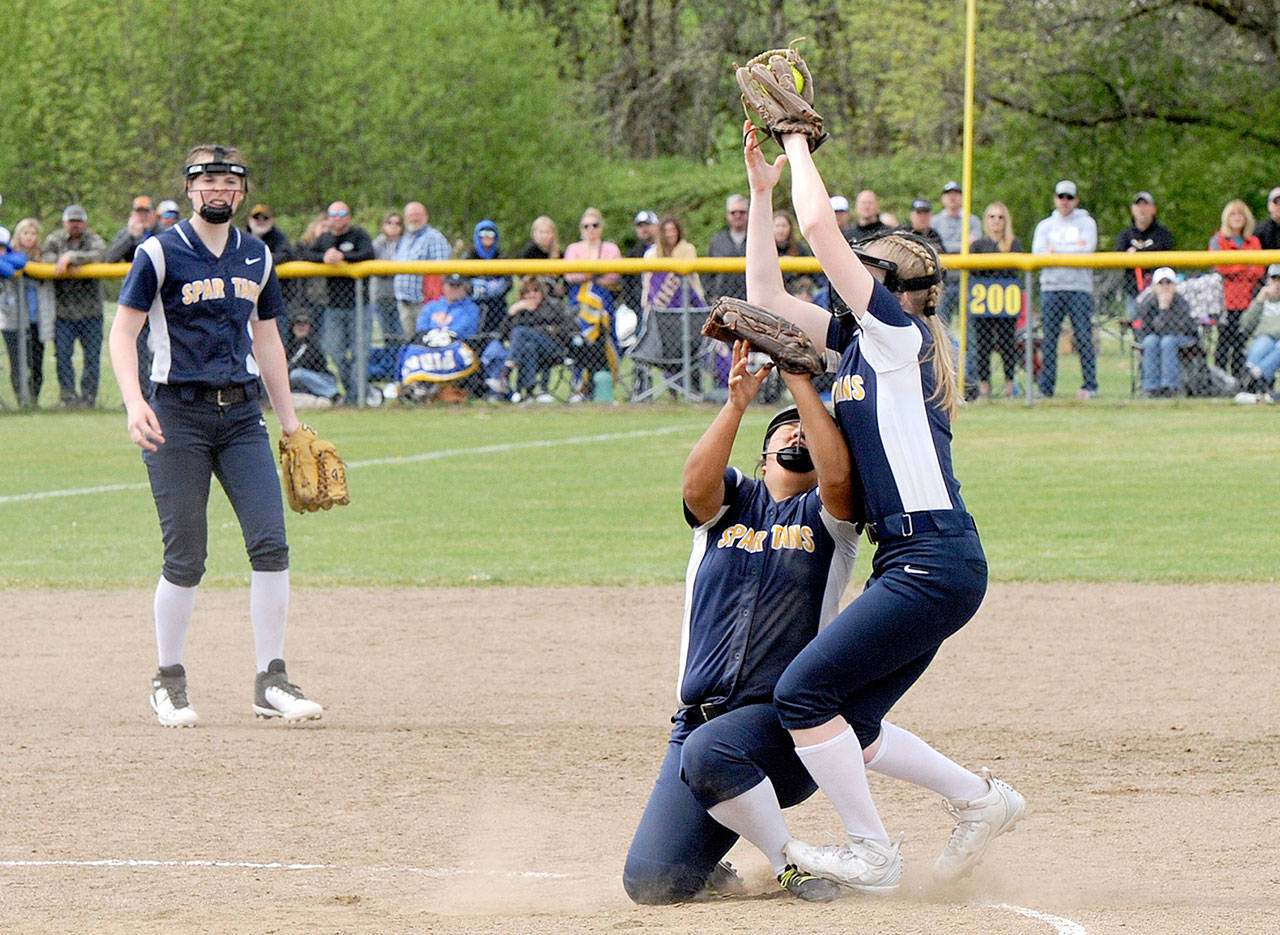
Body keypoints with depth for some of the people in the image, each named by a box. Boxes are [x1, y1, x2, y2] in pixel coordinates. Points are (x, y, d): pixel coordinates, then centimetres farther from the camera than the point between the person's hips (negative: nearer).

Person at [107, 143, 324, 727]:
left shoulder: (257, 257, 13)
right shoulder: (160, 253, -3)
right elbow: (123, 332, -5)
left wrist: (289, 419, 20)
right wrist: (134, 403, -20)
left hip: (243, 414, 4)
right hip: (178, 415, -4)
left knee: (271, 543, -7)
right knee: (185, 559, -3)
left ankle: (271, 681, -1)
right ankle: (169, 681, 13)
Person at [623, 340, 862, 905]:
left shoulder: (826, 514, 8)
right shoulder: (731, 499, 15)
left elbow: (837, 474, -15)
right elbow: (696, 487, -8)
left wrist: (801, 382, -13)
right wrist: (737, 403, -17)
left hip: (787, 721, -3)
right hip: (701, 718, 3)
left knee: (708, 752, -38)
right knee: (650, 883, -10)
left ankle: (791, 862, -16)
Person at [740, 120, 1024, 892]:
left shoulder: (901, 332, -7)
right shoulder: (856, 340, 17)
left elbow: (821, 227, -14)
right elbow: (768, 298, 23)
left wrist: (798, 142, -1)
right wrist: (762, 189, 19)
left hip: (936, 561, -9)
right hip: (912, 564, 9)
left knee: (803, 692, -10)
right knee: (847, 724, 10)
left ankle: (871, 854, -2)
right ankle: (979, 800, 20)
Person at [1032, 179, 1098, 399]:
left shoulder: (1086, 223, 9)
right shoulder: (1045, 226, 16)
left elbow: (1087, 250, -7)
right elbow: (1038, 254, 1)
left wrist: (1056, 250, -5)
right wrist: (1072, 250, -8)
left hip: (1080, 288, -2)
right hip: (1051, 288, 2)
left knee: (1084, 337, -6)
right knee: (1049, 339, -2)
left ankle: (1089, 386, -4)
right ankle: (1045, 387, -1)